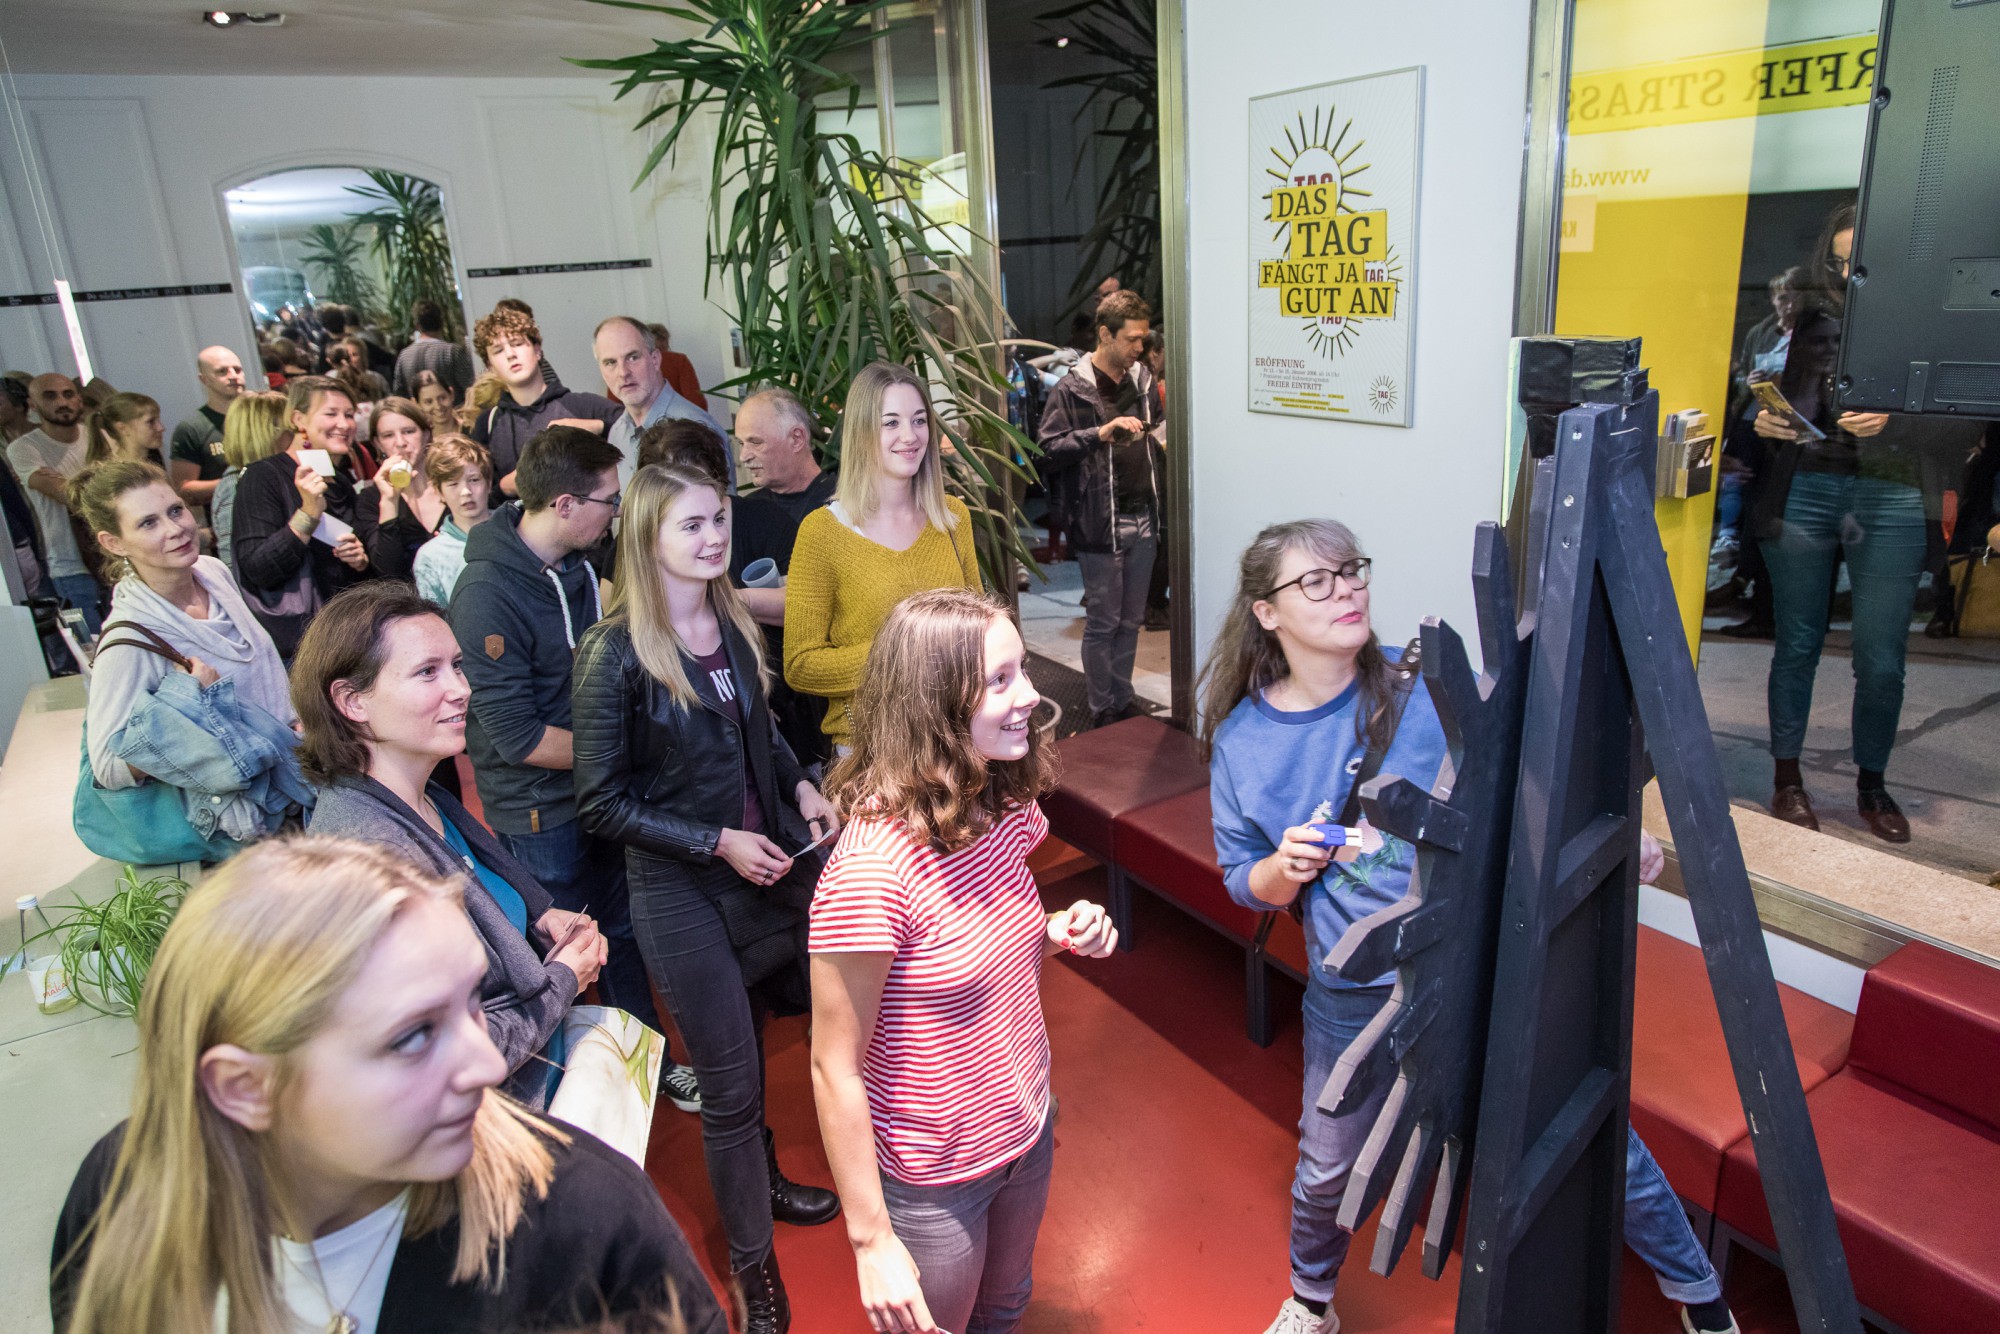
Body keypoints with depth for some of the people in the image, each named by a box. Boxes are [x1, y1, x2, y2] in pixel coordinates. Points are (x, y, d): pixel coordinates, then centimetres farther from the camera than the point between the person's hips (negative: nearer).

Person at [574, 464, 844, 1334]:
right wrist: (718, 843, -19)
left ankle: (764, 1181, 48)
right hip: (683, 888, -5)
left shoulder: (733, 625, 0)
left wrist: (800, 788, -1)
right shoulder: (615, 652, -18)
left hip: (770, 863, 5)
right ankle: (752, 1262, 30)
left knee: (755, 1041, 21)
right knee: (729, 1084, 6)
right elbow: (602, 804, -14)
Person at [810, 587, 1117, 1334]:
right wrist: (872, 1243, -18)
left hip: (1027, 1133, 6)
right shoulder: (870, 871, -32)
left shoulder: (1003, 811, -8)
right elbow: (835, 1070, -23)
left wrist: (1060, 934, -12)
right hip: (933, 1180, -6)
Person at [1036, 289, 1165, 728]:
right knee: (1103, 623, 2)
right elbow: (1049, 448, -13)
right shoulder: (1072, 389, -7)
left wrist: (1162, 435, 5)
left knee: (1132, 620, 13)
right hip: (1100, 523, -6)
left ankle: (1124, 701, 26)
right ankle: (1102, 712, 14)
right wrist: (1101, 433, -22)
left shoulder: (1143, 380, 11)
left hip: (1143, 519, 6)